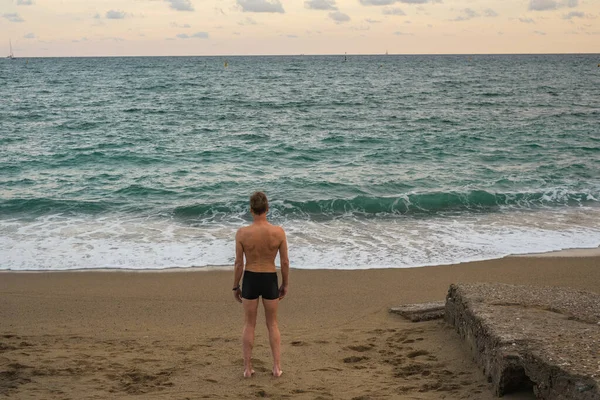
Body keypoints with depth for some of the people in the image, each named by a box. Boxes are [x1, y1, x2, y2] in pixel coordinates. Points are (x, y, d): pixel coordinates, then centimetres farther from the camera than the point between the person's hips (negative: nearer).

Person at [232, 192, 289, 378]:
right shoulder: (278, 232, -11)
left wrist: (235, 286, 5)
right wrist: (285, 284, 9)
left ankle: (247, 368, 16)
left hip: (250, 279, -1)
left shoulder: (242, 233, -14)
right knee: (272, 324, 17)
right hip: (270, 280, 1)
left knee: (249, 324, 13)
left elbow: (239, 263, -8)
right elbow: (285, 262, -5)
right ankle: (277, 367, 16)